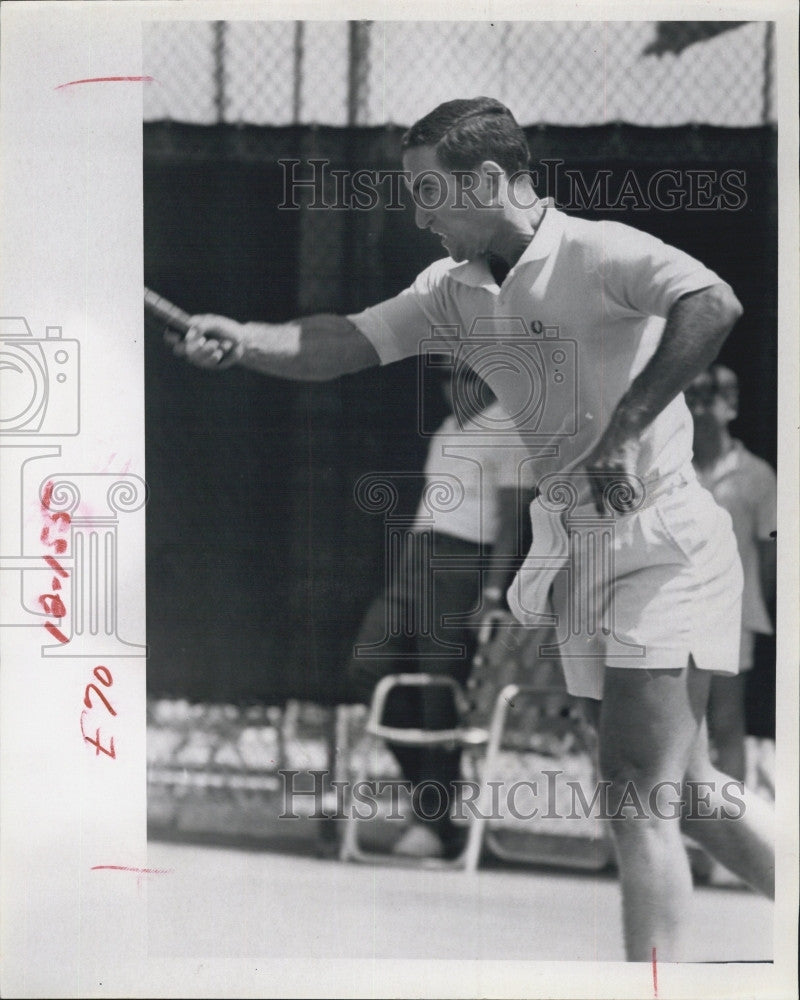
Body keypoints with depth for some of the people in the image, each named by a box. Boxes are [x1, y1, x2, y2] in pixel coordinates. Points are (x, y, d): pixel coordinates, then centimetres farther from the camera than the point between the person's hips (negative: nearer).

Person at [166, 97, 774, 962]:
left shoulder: (596, 254, -16)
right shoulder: (453, 290, 8)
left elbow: (712, 305, -31)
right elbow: (346, 343, -1)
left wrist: (624, 430, -32)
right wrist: (243, 341, -18)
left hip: (663, 542, -8)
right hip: (579, 558, 8)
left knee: (636, 789, -14)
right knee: (687, 789, 14)